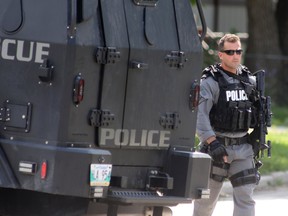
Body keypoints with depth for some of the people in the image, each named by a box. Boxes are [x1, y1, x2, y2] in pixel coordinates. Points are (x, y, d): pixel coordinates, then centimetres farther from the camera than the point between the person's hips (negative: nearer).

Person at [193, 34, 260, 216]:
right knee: (207, 197, 7)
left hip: (243, 148, 4)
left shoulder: (250, 81, 8)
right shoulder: (210, 81, -8)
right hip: (217, 147, -4)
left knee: (245, 196, -6)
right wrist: (212, 142, -27)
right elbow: (200, 115, -18)